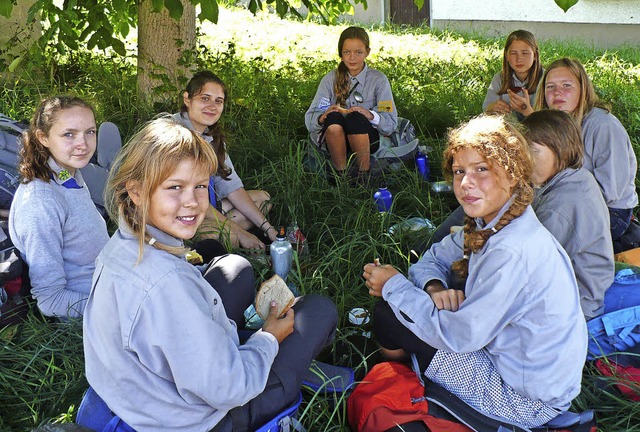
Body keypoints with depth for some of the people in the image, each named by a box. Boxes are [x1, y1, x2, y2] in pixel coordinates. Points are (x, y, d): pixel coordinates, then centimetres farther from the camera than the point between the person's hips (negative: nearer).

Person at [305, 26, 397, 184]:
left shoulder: (378, 80, 0)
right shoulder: (330, 80, 3)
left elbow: (391, 123, -7)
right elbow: (310, 119, -4)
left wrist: (370, 115, -27)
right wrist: (323, 117, -28)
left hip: (368, 140, -1)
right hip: (336, 140, 1)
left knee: (355, 117, -33)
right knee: (333, 117, -32)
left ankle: (364, 176, -17)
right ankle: (341, 174, -18)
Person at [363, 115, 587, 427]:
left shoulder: (512, 254, -31)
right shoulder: (492, 221, -2)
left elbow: (457, 334, -25)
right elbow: (435, 257, 11)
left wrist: (394, 285, -13)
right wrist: (435, 288, -14)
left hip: (524, 401, -9)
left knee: (388, 316, -8)